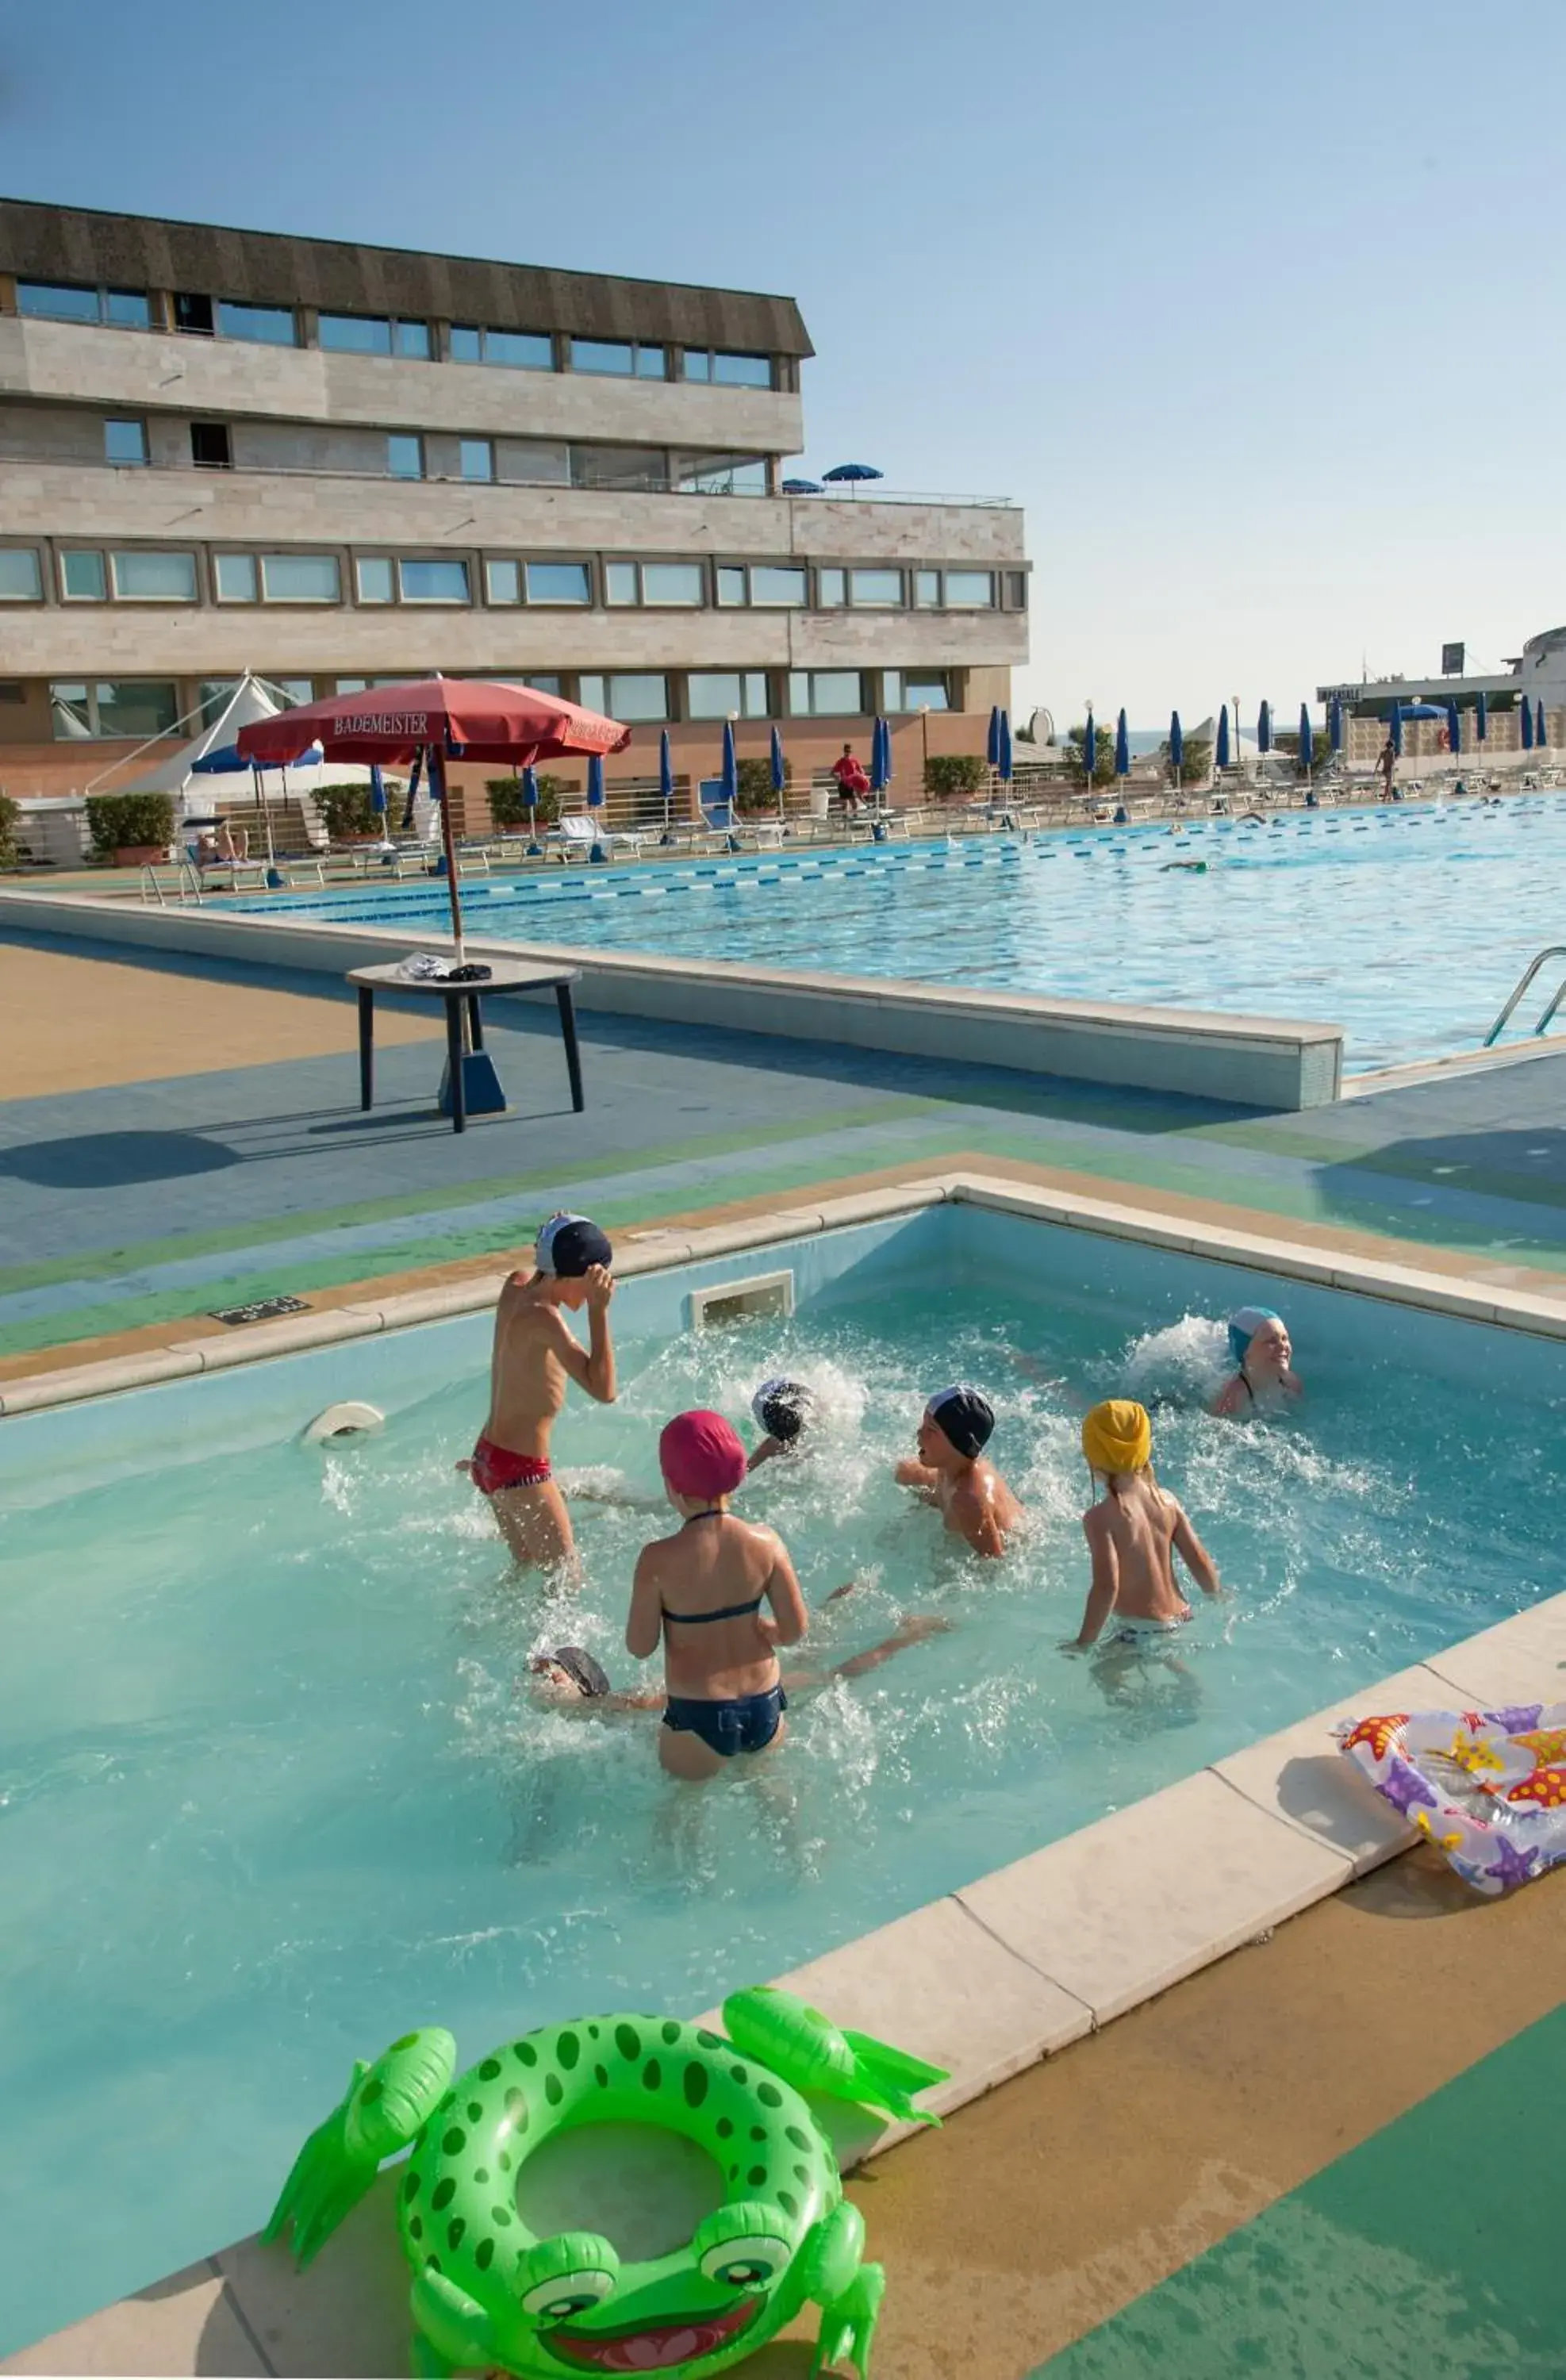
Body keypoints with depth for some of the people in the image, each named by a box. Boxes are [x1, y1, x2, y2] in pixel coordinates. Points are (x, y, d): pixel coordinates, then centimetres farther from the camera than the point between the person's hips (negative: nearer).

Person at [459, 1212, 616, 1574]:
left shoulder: (516, 1288, -1)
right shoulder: (543, 1318, -25)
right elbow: (603, 1390, -31)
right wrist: (598, 1310, -31)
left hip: (491, 1457, 9)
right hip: (520, 1469, -9)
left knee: (528, 1569, 24)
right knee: (565, 1580, 3)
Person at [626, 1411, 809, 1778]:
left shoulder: (658, 1559, -20)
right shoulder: (766, 1542, -11)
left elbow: (640, 1647, -10)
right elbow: (795, 1631, -5)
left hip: (698, 1717, -3)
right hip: (764, 1708, 3)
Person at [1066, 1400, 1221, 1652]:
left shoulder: (1100, 1516, -19)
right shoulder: (1167, 1500, 0)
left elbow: (1107, 1585, -26)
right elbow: (1202, 1564, 2)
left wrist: (1084, 1642, -16)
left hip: (1141, 1630, -7)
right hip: (1180, 1620, 7)